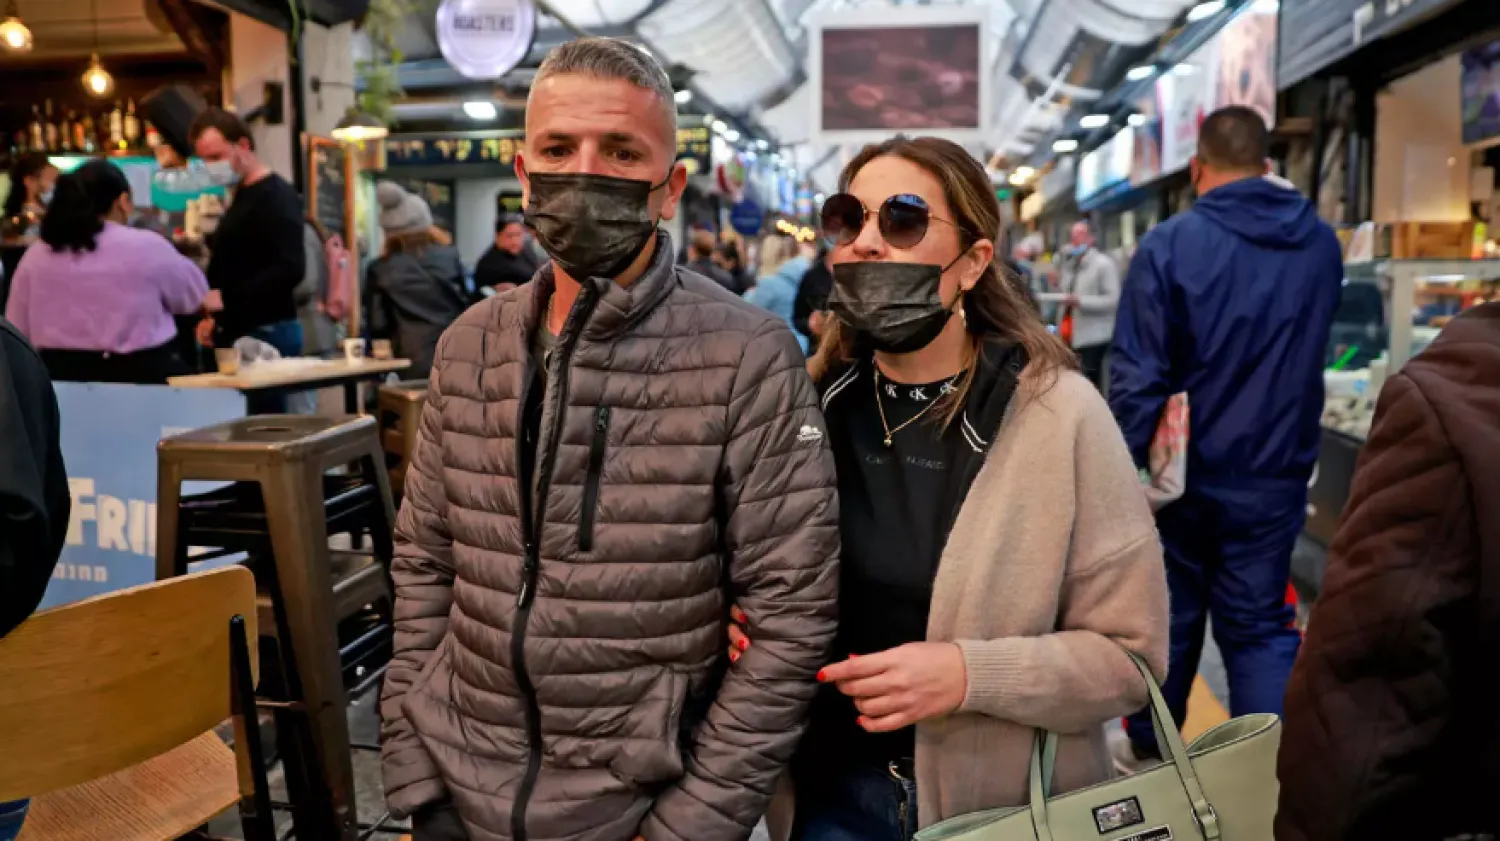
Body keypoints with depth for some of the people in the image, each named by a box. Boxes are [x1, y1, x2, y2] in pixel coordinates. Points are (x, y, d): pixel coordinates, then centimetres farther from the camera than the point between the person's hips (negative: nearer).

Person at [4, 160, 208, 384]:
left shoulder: (34, 256, 3)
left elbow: (17, 336, 9)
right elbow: (194, 296, 8)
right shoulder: (146, 246, -9)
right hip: (140, 375, -4)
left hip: (60, 377, 5)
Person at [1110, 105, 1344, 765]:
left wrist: (1122, 468, -11)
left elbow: (1138, 376, -17)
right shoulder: (1322, 245, 2)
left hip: (1183, 472, -2)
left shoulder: (1169, 244, -14)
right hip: (1276, 476, 3)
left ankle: (1149, 751, 32)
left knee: (1168, 617, 15)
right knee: (1260, 627, 11)